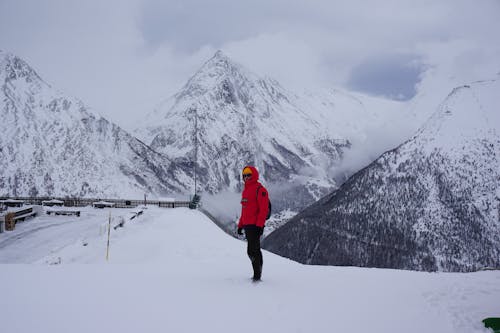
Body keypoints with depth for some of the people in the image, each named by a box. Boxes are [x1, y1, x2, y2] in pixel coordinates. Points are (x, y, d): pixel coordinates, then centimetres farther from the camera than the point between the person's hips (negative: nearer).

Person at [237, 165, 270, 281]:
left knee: (252, 251, -13)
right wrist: (240, 225, 21)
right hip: (247, 225, 9)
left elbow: (264, 209, -16)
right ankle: (257, 274, 20)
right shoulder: (245, 190, 19)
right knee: (255, 250, 14)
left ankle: (257, 275, -10)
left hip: (255, 225, -9)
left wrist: (260, 225, -22)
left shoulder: (260, 189, -9)